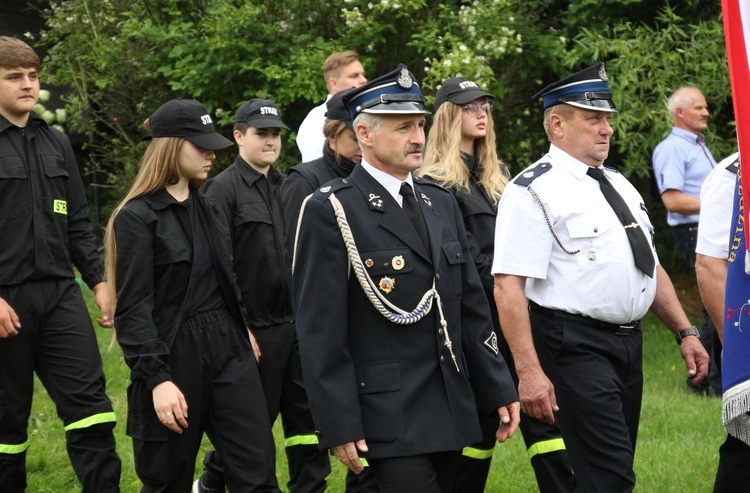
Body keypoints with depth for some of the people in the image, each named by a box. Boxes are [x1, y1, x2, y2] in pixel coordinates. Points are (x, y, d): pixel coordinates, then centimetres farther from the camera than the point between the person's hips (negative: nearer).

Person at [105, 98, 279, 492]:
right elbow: (133, 309, -14)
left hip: (228, 351, 6)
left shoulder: (209, 210, 13)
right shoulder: (136, 218, -9)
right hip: (174, 358, -6)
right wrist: (157, 379, -21)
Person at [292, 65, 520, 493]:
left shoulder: (441, 203, 14)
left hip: (450, 409, 7)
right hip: (388, 416, -7)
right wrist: (339, 425, -14)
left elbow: (473, 307, 17)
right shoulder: (331, 211, -8)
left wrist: (500, 390, 12)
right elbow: (321, 330, -11)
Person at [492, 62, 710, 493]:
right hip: (575, 346, -9)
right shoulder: (534, 192, -11)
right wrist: (529, 372, -24)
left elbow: (650, 267, 23)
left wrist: (685, 331, 14)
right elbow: (509, 287, -18)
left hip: (629, 342, 9)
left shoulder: (618, 185, 16)